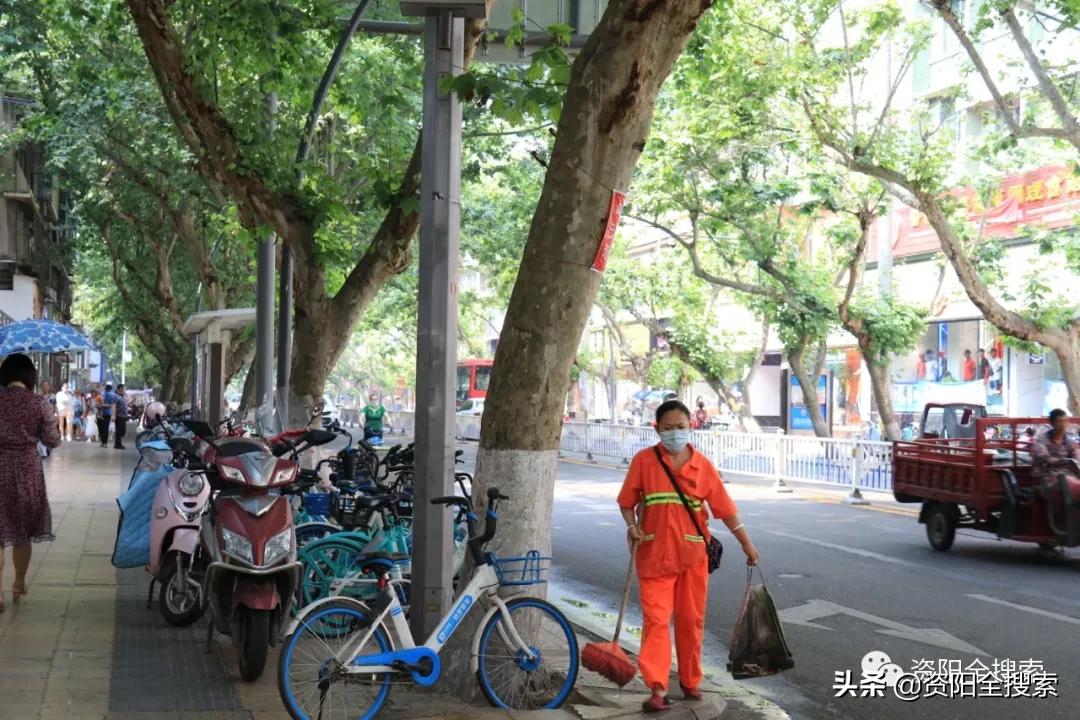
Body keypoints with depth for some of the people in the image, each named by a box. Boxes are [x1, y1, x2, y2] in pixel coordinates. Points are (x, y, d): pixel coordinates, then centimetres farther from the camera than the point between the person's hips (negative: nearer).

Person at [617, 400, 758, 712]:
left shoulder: (702, 465, 1)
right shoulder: (644, 461, -2)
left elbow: (725, 508, 4)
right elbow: (627, 501, 4)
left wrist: (747, 543, 3)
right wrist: (632, 526, -13)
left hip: (692, 554, 2)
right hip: (655, 554, -2)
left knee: (692, 620, 10)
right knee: (656, 619, -6)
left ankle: (690, 681, 26)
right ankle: (658, 689, -7)